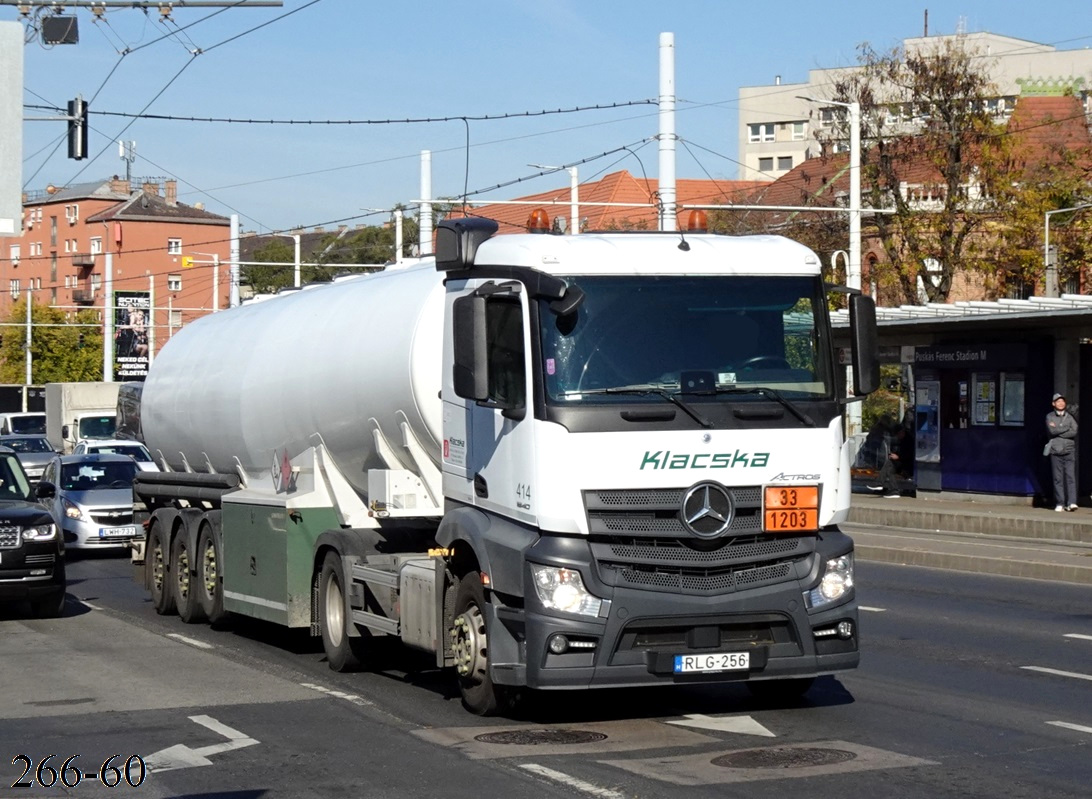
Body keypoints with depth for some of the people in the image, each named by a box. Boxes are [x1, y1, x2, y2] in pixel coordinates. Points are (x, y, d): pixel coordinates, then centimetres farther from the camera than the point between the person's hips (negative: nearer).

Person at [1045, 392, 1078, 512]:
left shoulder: (1070, 417, 9)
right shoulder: (1050, 417, 6)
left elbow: (1074, 432, -6)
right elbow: (1052, 431, -10)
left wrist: (1058, 430, -7)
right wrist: (1067, 428, -3)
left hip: (1069, 451, 1)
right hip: (1056, 451, 0)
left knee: (1071, 477, -8)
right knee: (1058, 478, 0)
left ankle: (1072, 502, -12)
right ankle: (1059, 504, 4)